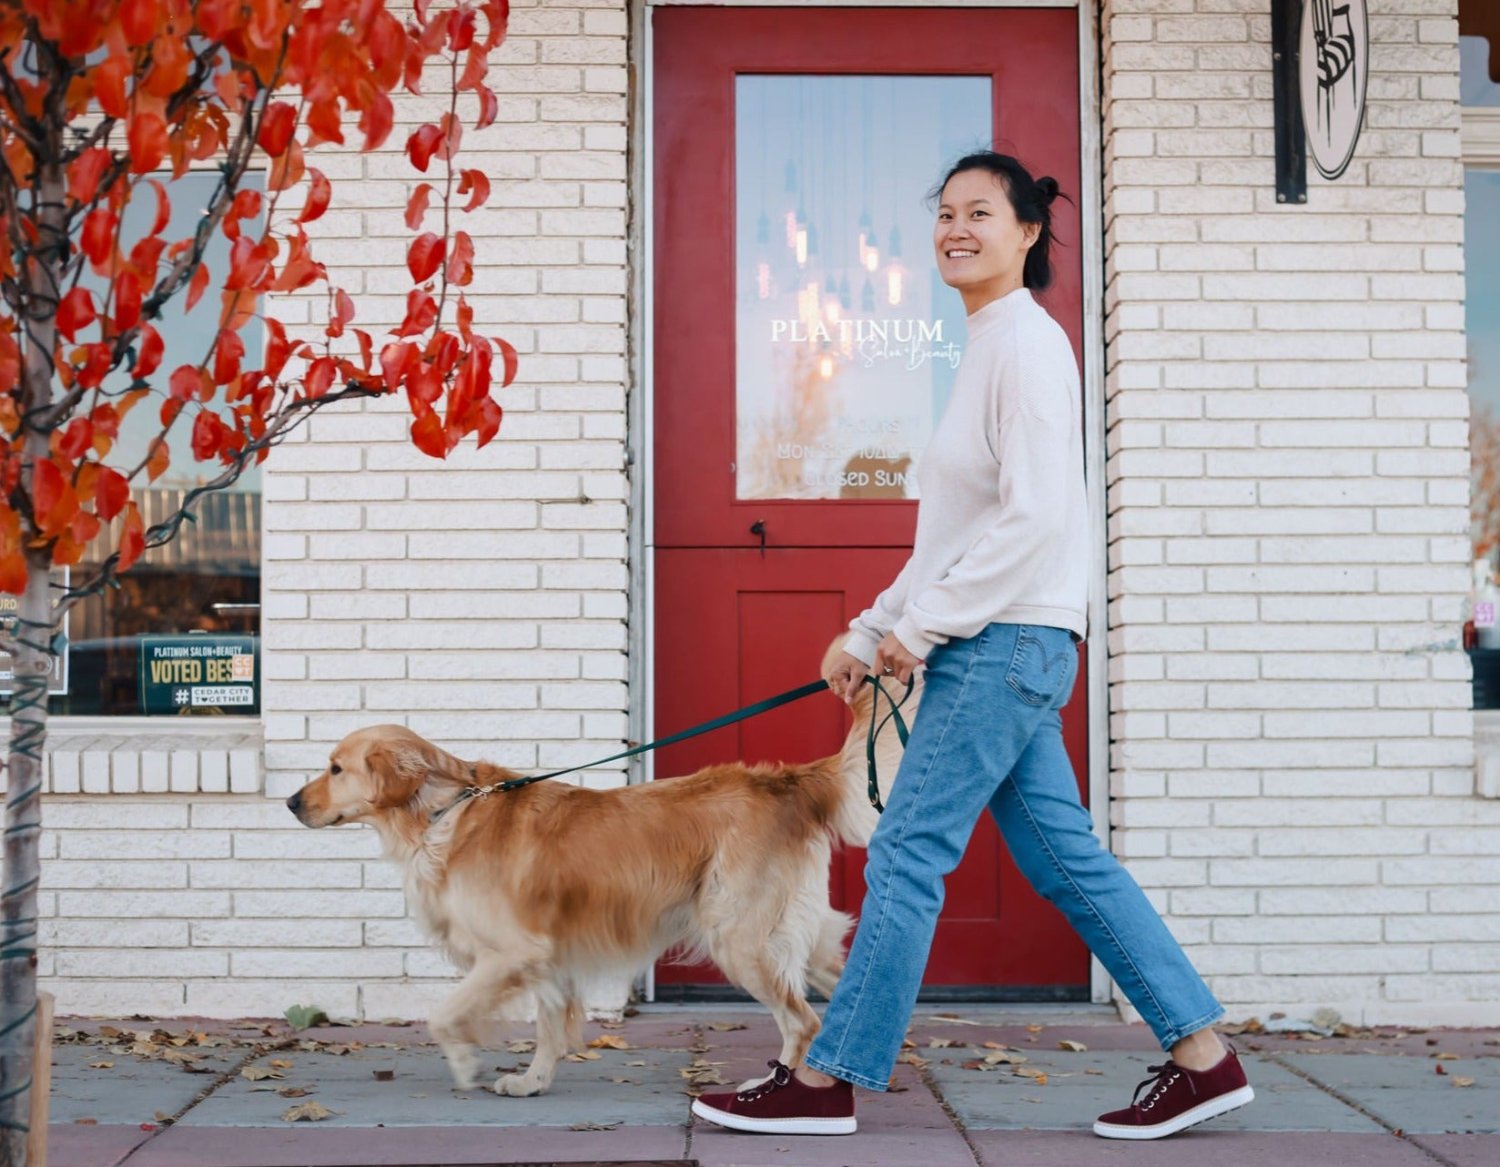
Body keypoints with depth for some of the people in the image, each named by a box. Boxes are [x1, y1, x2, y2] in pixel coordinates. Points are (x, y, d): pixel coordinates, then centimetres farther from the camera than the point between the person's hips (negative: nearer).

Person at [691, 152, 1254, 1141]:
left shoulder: (1027, 340, -10)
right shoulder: (990, 347, 19)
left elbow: (1035, 514, -20)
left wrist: (921, 624, -16)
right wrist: (875, 632, 18)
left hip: (1008, 641, -10)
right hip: (1000, 646, 10)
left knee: (908, 853, -5)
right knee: (1065, 857, 10)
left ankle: (828, 1081, 4)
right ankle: (1204, 1056, 16)